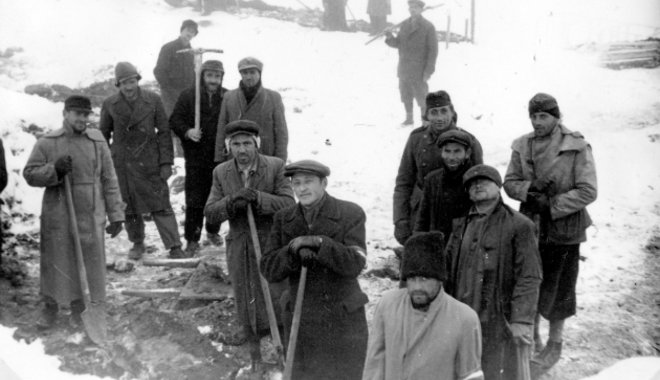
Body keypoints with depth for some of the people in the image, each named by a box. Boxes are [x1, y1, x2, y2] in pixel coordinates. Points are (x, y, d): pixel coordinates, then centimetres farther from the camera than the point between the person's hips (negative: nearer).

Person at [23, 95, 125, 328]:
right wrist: (54, 170, -17)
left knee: (89, 263, 6)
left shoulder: (97, 142, 3)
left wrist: (116, 214, 2)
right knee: (55, 261, 8)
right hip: (56, 217, -1)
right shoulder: (47, 143, 0)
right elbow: (29, 174, 1)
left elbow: (109, 180, 5)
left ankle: (80, 308, 23)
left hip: (90, 217, 1)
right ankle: (51, 307, 25)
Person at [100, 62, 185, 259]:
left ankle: (175, 247, -1)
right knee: (128, 207, 10)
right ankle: (137, 243, 29)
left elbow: (164, 132, 0)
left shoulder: (153, 100, -3)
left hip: (149, 162, -1)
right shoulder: (110, 105, -1)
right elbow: (103, 135, 9)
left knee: (161, 205, -4)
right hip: (122, 164, 2)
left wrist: (166, 162, -5)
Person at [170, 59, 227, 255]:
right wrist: (187, 131, -17)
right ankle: (192, 239, 10)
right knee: (194, 200, 0)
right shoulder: (188, 96, -1)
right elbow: (175, 120, 2)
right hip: (196, 157, -1)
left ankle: (213, 231, 34)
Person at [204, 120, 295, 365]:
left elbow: (289, 205, -16)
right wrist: (232, 201, -25)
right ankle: (254, 347, 32)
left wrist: (258, 198, -31)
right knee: (246, 301, 12)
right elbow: (210, 214, -6)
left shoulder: (275, 167, -10)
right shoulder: (221, 173, -2)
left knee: (276, 300, 0)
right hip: (239, 249, 3)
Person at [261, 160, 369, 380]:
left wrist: (319, 243, -32)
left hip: (343, 320, -3)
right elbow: (269, 271, -5)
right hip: (301, 320, 3)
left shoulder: (351, 214, -10)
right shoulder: (283, 219, 1)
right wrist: (294, 251, -24)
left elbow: (355, 264, -20)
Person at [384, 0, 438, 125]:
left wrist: (428, 71, -15)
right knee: (405, 96, 17)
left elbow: (433, 50, -11)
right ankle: (409, 118, 35)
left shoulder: (428, 27, -11)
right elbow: (398, 44, 11)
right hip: (404, 69, 6)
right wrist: (390, 37, -11)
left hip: (419, 72, -6)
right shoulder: (405, 24, 6)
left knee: (421, 97, 4)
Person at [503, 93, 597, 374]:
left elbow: (588, 191, -13)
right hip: (530, 225, 4)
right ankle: (532, 336, 35)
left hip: (563, 228, -3)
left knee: (558, 287, 8)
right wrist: (530, 189, -15)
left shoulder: (577, 147, -13)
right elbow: (510, 182, 5)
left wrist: (552, 205, -17)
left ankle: (554, 346, 27)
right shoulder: (522, 146, -1)